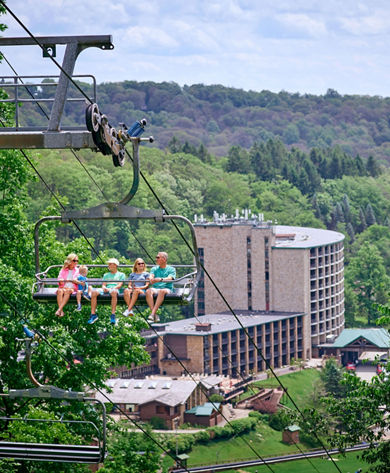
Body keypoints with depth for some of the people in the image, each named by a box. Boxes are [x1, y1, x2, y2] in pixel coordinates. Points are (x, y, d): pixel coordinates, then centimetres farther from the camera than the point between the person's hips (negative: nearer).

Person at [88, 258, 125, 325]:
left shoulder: (121, 274, 20)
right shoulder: (106, 275, 33)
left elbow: (120, 285, 4)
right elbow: (103, 284, 20)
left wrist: (111, 288, -14)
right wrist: (104, 288, -6)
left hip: (115, 289, -4)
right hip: (106, 289, 4)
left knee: (114, 292, -45)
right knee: (94, 292, -29)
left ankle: (113, 315, -46)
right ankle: (93, 314, -31)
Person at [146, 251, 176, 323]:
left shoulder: (171, 269, 11)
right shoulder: (154, 269, 22)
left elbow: (169, 278, -9)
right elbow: (151, 276, 2)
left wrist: (160, 279, -30)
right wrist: (151, 279, -25)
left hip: (167, 289, -3)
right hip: (155, 288, 3)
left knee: (162, 291, -39)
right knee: (148, 291, -32)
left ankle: (152, 314, -44)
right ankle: (155, 315, -38)